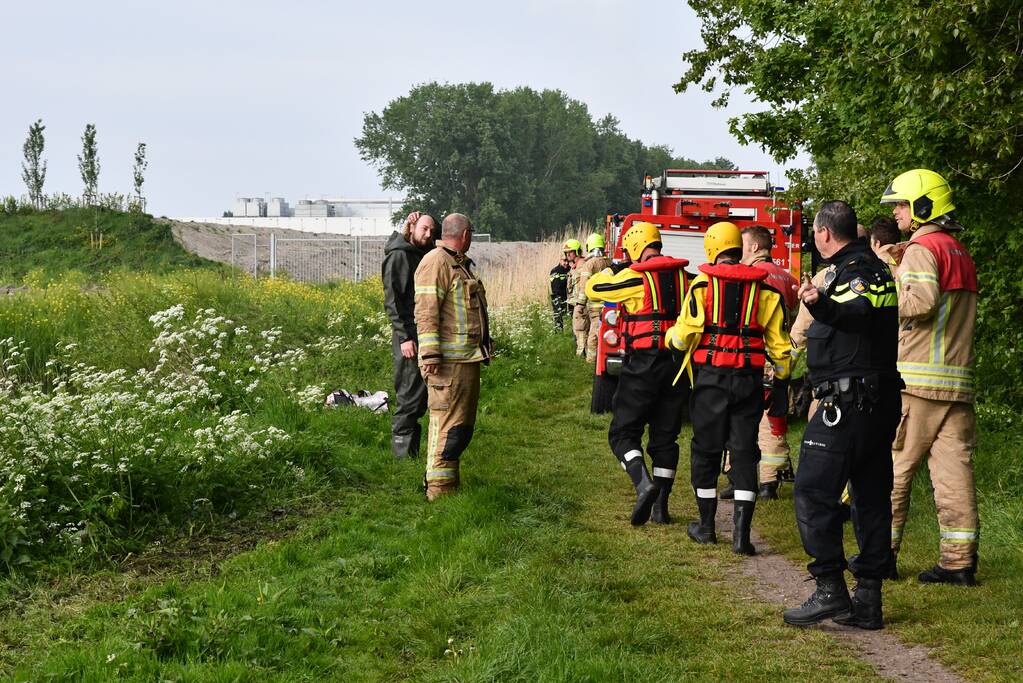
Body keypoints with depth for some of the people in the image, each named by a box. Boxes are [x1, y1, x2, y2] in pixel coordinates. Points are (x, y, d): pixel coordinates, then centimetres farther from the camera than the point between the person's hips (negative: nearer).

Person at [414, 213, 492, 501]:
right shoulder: (436, 263, -10)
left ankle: (450, 482, 21)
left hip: (468, 359, 10)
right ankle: (439, 488, -8)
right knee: (448, 423, -10)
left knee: (463, 424, 13)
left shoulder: (460, 264, 22)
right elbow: (426, 313, -18)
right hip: (449, 361, -10)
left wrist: (484, 348, 33)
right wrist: (430, 355, -24)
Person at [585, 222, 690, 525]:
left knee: (624, 432, 3)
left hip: (643, 363, -5)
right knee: (665, 436, 12)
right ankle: (661, 505, 13)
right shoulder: (684, 276, 10)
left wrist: (612, 270, 19)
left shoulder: (633, 277, -8)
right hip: (676, 364, 5)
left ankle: (644, 484, -20)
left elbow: (593, 288, 4)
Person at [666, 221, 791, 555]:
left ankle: (706, 525, 21)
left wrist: (671, 337, 15)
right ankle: (741, 533, -5)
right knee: (744, 452, 4)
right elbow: (779, 341, 6)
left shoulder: (703, 284, -5)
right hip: (749, 379, 2)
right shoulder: (764, 289, 5)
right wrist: (783, 375, 21)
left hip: (711, 378, -2)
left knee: (706, 450, 11)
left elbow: (685, 335, -8)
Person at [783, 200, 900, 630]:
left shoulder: (852, 269, -11)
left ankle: (830, 590, -11)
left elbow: (859, 312, -33)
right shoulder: (875, 268, 20)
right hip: (881, 400, 10)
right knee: (871, 495, 9)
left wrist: (823, 305, -53)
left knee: (813, 491, -9)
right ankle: (868, 599, 13)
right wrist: (823, 304, 56)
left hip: (848, 399, -10)